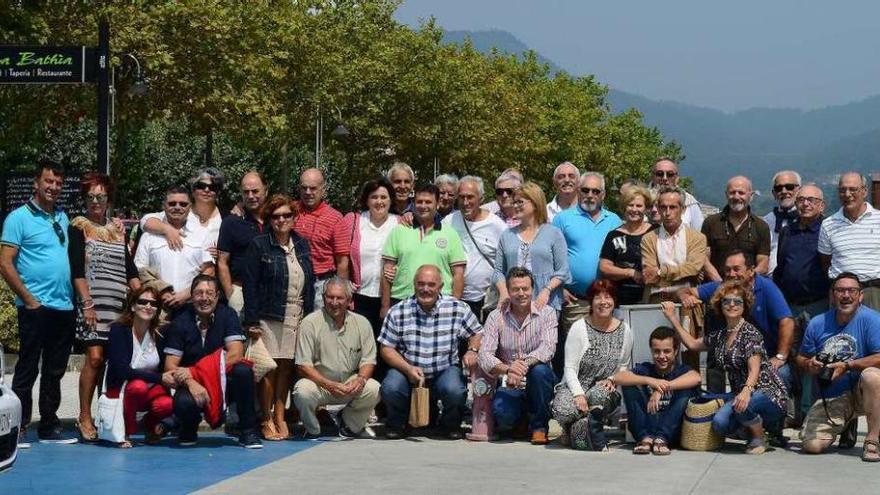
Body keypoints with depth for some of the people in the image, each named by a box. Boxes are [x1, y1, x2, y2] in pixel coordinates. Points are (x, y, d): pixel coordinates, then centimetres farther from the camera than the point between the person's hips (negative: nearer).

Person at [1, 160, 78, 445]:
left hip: (64, 307, 6)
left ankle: (49, 427, 19)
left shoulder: (62, 218, 15)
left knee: (55, 372, 11)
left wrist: (76, 297, 7)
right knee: (27, 369, -3)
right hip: (36, 308, -6)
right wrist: (29, 299, -13)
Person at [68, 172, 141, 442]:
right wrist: (87, 304, -12)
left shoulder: (118, 228, 17)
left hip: (121, 304, 5)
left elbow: (130, 268, 16)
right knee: (95, 357, -13)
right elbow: (77, 268, -4)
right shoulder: (79, 226, 4)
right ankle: (85, 418, -6)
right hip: (94, 303, -5)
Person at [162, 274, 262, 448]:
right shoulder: (180, 322, -5)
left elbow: (236, 354, -15)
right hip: (192, 384, -1)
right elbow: (170, 365, -8)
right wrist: (191, 382, -30)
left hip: (223, 382, 1)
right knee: (183, 403, -35)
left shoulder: (227, 315, -4)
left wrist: (193, 372, -22)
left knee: (243, 371, -31)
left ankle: (248, 432, -13)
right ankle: (189, 430, 5)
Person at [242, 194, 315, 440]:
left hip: (298, 316, 4)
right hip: (270, 316, -4)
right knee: (270, 368, -4)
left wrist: (310, 315, 7)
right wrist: (252, 321, -11)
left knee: (287, 367, 6)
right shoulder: (259, 245, -2)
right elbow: (250, 285, -6)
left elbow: (310, 282, 15)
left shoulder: (302, 245, 12)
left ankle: (280, 417, 14)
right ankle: (267, 420, 5)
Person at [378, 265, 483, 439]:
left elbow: (476, 333, 10)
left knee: (454, 391, -32)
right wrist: (408, 369, -16)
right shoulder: (397, 312, -5)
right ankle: (397, 424, 7)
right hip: (407, 371, 0)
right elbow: (386, 348, -2)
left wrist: (472, 351, -12)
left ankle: (450, 425, 5)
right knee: (390, 389, -30)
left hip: (445, 370, 0)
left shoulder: (458, 309, -4)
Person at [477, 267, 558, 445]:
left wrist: (525, 363, -39)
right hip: (510, 385, 0)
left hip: (538, 384, 0)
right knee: (501, 414, -30)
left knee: (539, 370, -34)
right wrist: (507, 369, -32)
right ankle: (522, 418, 10)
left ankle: (539, 426, -11)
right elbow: (484, 356, -11)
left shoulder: (546, 313, -2)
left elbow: (547, 348, -19)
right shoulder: (496, 317, 0)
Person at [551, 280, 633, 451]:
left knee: (599, 395, -38)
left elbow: (624, 366, 14)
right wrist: (579, 394, -24)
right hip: (576, 387, -1)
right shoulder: (579, 328, -5)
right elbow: (570, 369, -8)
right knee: (562, 409, -35)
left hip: (603, 388, 1)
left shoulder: (624, 330, 3)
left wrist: (612, 380, -8)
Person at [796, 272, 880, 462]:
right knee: (812, 445, -13)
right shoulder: (817, 323, 4)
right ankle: (846, 424, 24)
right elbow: (801, 358, 15)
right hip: (830, 398, 4)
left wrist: (847, 366, -24)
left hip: (861, 394, -4)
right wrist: (809, 365, -8)